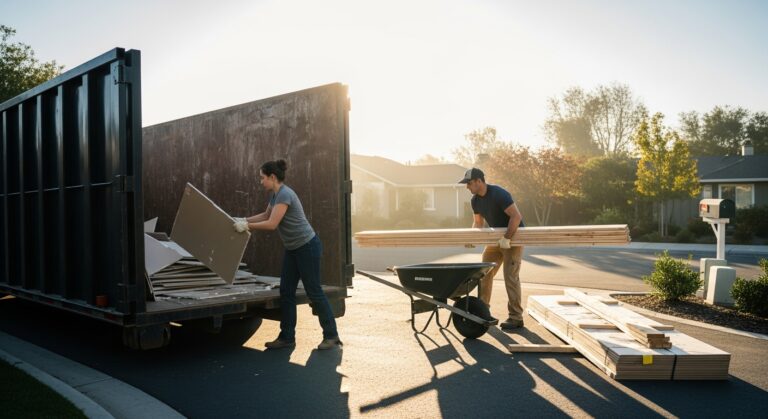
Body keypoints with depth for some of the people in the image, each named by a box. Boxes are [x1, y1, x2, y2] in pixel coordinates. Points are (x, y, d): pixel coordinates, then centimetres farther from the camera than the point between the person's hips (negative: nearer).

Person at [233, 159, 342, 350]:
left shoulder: (284, 194, -21)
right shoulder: (275, 194, 9)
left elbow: (272, 224, -25)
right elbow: (266, 215, 25)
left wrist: (247, 226, -17)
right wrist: (244, 220, 19)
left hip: (308, 246, -9)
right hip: (293, 249, 10)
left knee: (314, 291, -2)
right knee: (286, 292, 8)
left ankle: (331, 336, 9)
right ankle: (287, 337, 16)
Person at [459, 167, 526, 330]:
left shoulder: (498, 194, -26)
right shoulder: (475, 200, -1)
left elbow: (516, 216, -31)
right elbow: (478, 222, 9)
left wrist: (507, 238, -31)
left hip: (514, 236, -8)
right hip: (497, 238, 8)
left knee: (510, 276, -11)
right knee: (484, 272, 7)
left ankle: (516, 318, -3)